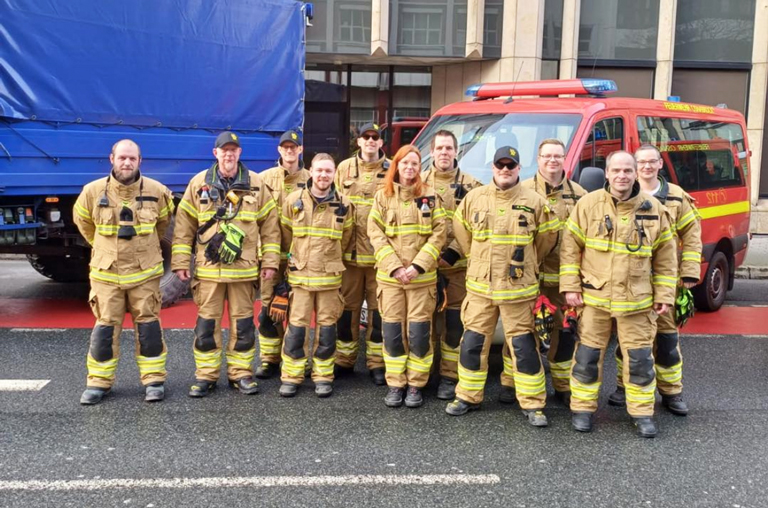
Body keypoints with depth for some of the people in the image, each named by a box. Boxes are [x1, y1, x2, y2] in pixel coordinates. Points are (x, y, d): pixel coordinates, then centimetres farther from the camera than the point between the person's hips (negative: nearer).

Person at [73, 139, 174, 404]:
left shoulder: (157, 191, -5)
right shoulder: (93, 192, -5)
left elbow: (164, 221, 16)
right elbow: (83, 221, 15)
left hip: (144, 273, 0)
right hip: (106, 273, 0)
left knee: (148, 326, 4)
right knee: (105, 328, 4)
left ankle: (154, 379, 14)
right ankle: (99, 381, 15)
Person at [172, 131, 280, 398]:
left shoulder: (255, 183, 3)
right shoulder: (199, 183, 3)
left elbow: (270, 224, 5)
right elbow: (184, 225, 4)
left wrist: (270, 261, 0)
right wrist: (181, 261, -1)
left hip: (244, 268, 0)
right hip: (208, 268, 0)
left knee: (243, 323, 7)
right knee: (206, 323, 5)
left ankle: (241, 373, 19)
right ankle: (206, 375, 16)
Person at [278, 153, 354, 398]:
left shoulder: (343, 204, 0)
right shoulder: (293, 200, -3)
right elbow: (286, 236, 8)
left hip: (330, 276, 1)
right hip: (300, 275, -1)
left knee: (327, 327, 6)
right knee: (296, 327, 1)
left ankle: (323, 376, 17)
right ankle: (291, 376, 12)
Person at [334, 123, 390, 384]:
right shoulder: (344, 169, 9)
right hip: (349, 251, 1)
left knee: (378, 309, 4)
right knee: (347, 307, 8)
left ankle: (377, 363, 14)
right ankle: (344, 360, 20)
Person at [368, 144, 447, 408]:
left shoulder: (431, 197, 3)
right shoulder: (382, 196, 5)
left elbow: (439, 234, -2)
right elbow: (375, 234, 0)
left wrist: (418, 266, -12)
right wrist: (395, 267, -11)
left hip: (423, 276, -1)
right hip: (390, 276, 1)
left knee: (419, 332, -2)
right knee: (392, 332, 2)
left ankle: (416, 385, 12)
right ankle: (395, 384, 15)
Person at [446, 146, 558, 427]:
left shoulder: (534, 202, -4)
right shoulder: (474, 198, 2)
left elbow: (547, 237, 8)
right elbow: (460, 229, 15)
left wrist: (527, 264, 12)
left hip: (518, 288, -2)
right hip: (479, 287, 2)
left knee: (524, 346, 2)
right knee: (472, 343, 8)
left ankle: (533, 404, 13)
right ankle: (468, 396, 24)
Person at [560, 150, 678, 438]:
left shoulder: (654, 210, 1)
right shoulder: (588, 204, -3)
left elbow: (665, 257, 6)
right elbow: (570, 247, 0)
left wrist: (664, 295, 3)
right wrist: (570, 286, -6)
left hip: (637, 301, 1)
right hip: (594, 297, 0)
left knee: (640, 358, 7)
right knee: (587, 356, 7)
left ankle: (642, 413, 21)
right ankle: (582, 409, 22)